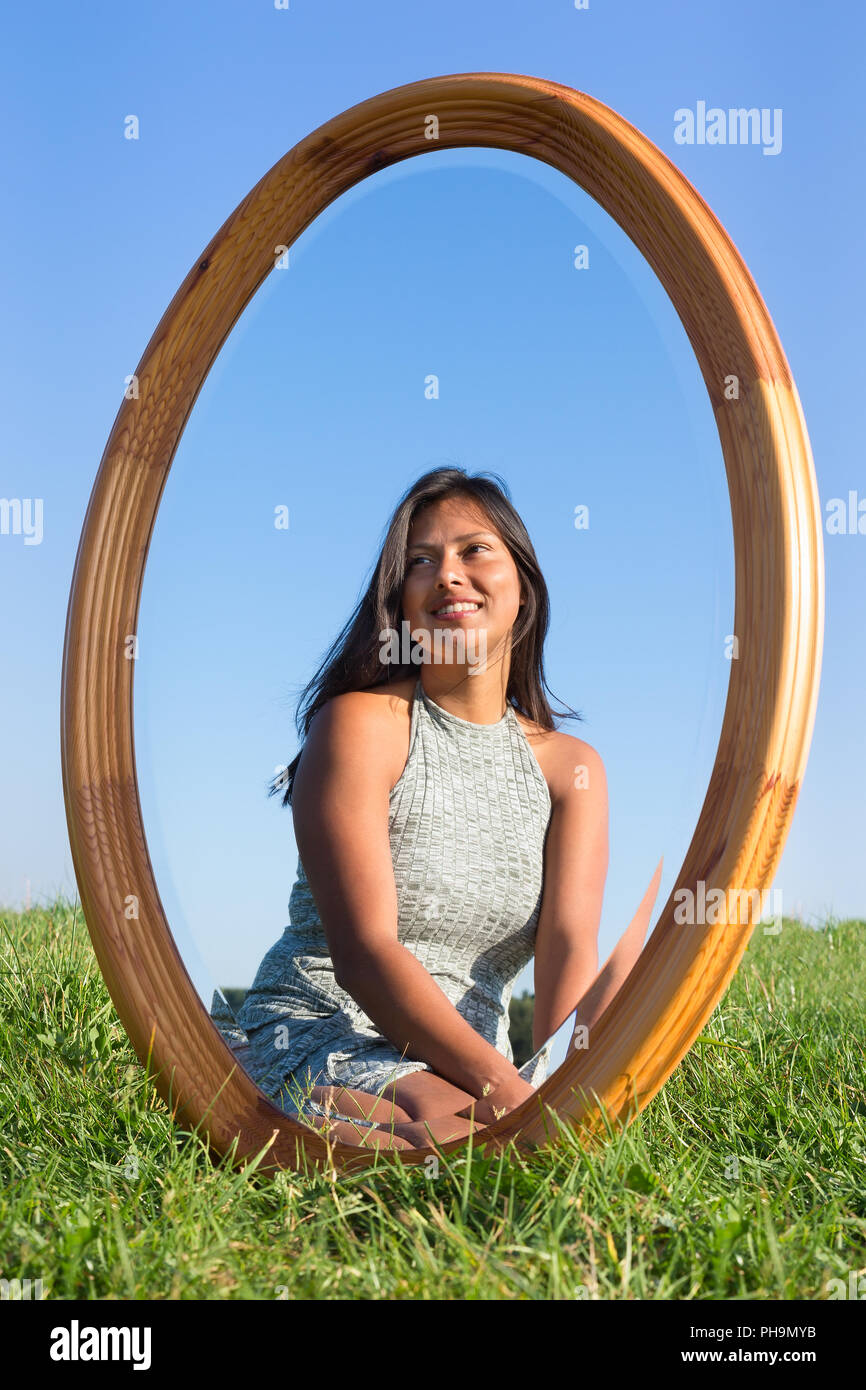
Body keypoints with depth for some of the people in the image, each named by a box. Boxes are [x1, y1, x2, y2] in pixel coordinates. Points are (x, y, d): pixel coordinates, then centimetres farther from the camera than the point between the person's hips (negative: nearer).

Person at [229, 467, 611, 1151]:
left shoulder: (569, 767, 10)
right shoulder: (361, 723, -5)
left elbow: (570, 947, -5)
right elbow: (363, 952, -16)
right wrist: (505, 1087, -29)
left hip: (469, 1066, 5)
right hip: (316, 1036, -5)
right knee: (464, 1133, -36)